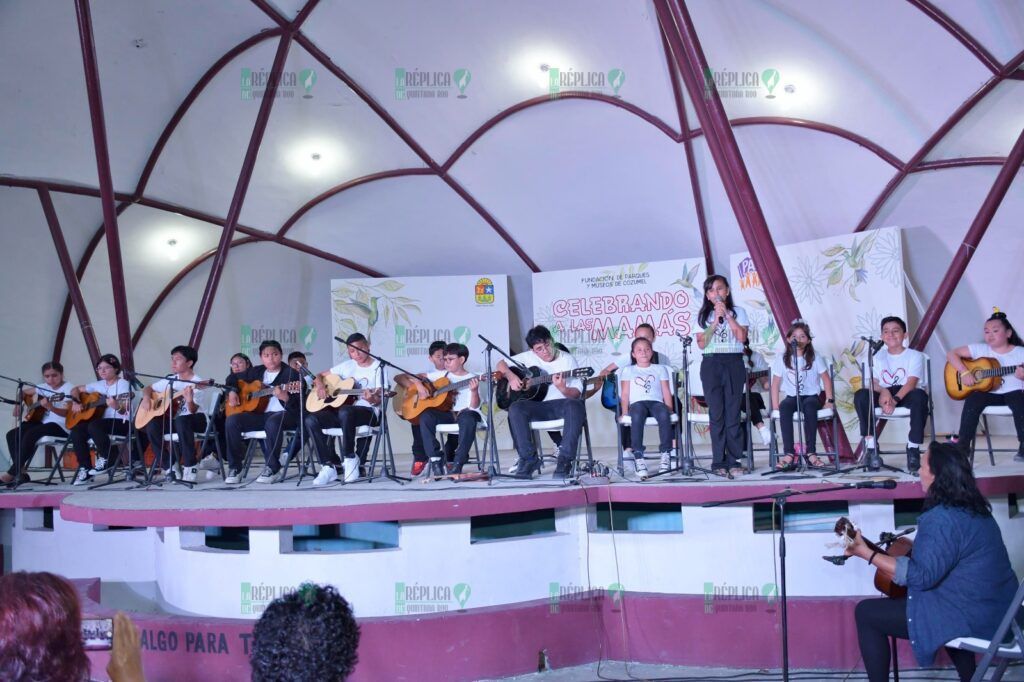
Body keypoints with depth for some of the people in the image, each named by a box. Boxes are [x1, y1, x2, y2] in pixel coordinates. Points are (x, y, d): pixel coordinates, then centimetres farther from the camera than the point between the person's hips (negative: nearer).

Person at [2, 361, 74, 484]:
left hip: (60, 425, -8)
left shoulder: (68, 388, -9)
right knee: (12, 434, -9)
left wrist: (49, 406, -37)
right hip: (43, 422, 8)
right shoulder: (43, 387, 12)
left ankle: (11, 473, -23)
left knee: (30, 434, -30)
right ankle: (20, 472, -9)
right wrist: (18, 404, 8)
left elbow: (66, 413, -20)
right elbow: (23, 392, 28)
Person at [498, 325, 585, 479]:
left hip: (562, 404, -2)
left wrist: (563, 389, -27)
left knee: (575, 405, -38)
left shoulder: (567, 359, 2)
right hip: (538, 406, 2)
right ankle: (529, 459, -23)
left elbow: (577, 393, -5)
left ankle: (565, 460, -34)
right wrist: (511, 376, -3)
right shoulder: (529, 357, 9)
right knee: (515, 408, -29)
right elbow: (501, 364, 18)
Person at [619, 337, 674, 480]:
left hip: (656, 402, 1)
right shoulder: (628, 371, 23)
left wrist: (670, 409, 1)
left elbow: (666, 392, 16)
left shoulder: (660, 369, 24)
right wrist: (624, 412, -2)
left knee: (664, 414, -38)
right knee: (637, 416, -40)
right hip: (637, 403, -1)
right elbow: (625, 394, 13)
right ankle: (638, 457, -43)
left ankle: (666, 455, -35)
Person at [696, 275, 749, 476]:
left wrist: (727, 314, -7)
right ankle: (718, 462, 1)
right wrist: (715, 320, -6)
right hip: (711, 364, 1)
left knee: (733, 413, -3)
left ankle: (733, 460, 2)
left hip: (734, 363, -1)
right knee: (716, 414, -1)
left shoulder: (737, 312, 8)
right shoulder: (704, 315, 11)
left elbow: (742, 337, -6)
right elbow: (701, 343, -1)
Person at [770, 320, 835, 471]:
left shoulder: (814, 358, 4)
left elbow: (826, 379, 7)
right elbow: (775, 384, 3)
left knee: (809, 406, -37)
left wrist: (830, 400, -4)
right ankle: (789, 454, -38)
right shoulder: (782, 359, 4)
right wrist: (775, 406, -7)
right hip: (792, 397, 1)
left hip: (811, 396, -1)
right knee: (784, 407, -35)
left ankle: (810, 452, -33)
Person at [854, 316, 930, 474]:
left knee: (920, 396, -38)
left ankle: (913, 448, -27)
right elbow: (873, 383, 3)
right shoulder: (877, 357, 16)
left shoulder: (915, 355, 5)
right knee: (861, 395, -28)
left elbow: (911, 383, -11)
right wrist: (884, 391, -23)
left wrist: (894, 400, -29)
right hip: (884, 394, 3)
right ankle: (871, 446, -27)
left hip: (906, 395, -3)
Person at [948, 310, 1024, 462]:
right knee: (972, 401, -30)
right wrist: (964, 372, -12)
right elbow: (951, 354, 2)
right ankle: (962, 445, -23)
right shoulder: (979, 349, 4)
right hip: (987, 392, 1)